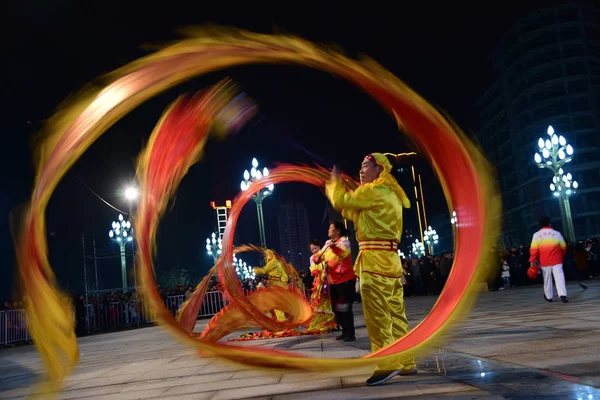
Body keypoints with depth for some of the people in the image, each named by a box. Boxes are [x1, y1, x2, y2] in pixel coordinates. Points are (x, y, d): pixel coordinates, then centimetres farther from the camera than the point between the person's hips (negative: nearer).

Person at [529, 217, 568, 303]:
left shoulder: (536, 235, 0)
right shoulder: (556, 233, 3)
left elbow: (534, 249, -6)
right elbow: (563, 247, 13)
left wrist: (532, 260, -3)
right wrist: (562, 256, 30)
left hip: (544, 261, 1)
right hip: (556, 260, -1)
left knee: (547, 279, 13)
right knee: (559, 277, -6)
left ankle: (548, 296, 24)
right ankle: (562, 295, -22)